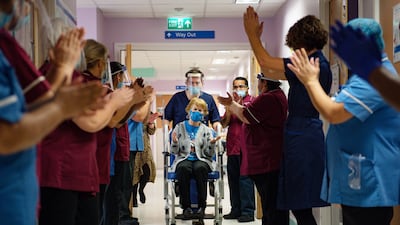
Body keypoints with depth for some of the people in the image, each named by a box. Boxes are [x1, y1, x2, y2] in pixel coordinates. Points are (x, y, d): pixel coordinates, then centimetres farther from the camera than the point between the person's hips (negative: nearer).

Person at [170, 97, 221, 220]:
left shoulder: (206, 130, 13)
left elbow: (210, 154, 8)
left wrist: (212, 144, -12)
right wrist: (174, 142, -13)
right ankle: (186, 206, -28)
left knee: (200, 168, -36)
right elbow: (174, 151, 8)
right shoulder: (180, 127, 11)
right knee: (184, 168, -36)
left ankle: (202, 206, -28)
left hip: (201, 160, 0)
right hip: (183, 159, 0)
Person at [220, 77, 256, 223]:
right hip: (232, 146, 6)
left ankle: (248, 211, -7)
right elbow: (224, 124, 12)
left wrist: (237, 104, -13)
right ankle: (236, 210, 14)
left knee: (245, 178, -9)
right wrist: (229, 107, -1)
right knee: (233, 178, 7)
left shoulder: (252, 101, 2)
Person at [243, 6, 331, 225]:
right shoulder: (319, 64, 15)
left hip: (301, 138, -10)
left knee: (301, 207, -6)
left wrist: (252, 34, 6)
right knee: (300, 206, 13)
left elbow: (265, 62, -9)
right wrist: (256, 35, 23)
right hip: (306, 135, 10)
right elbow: (269, 73, 20)